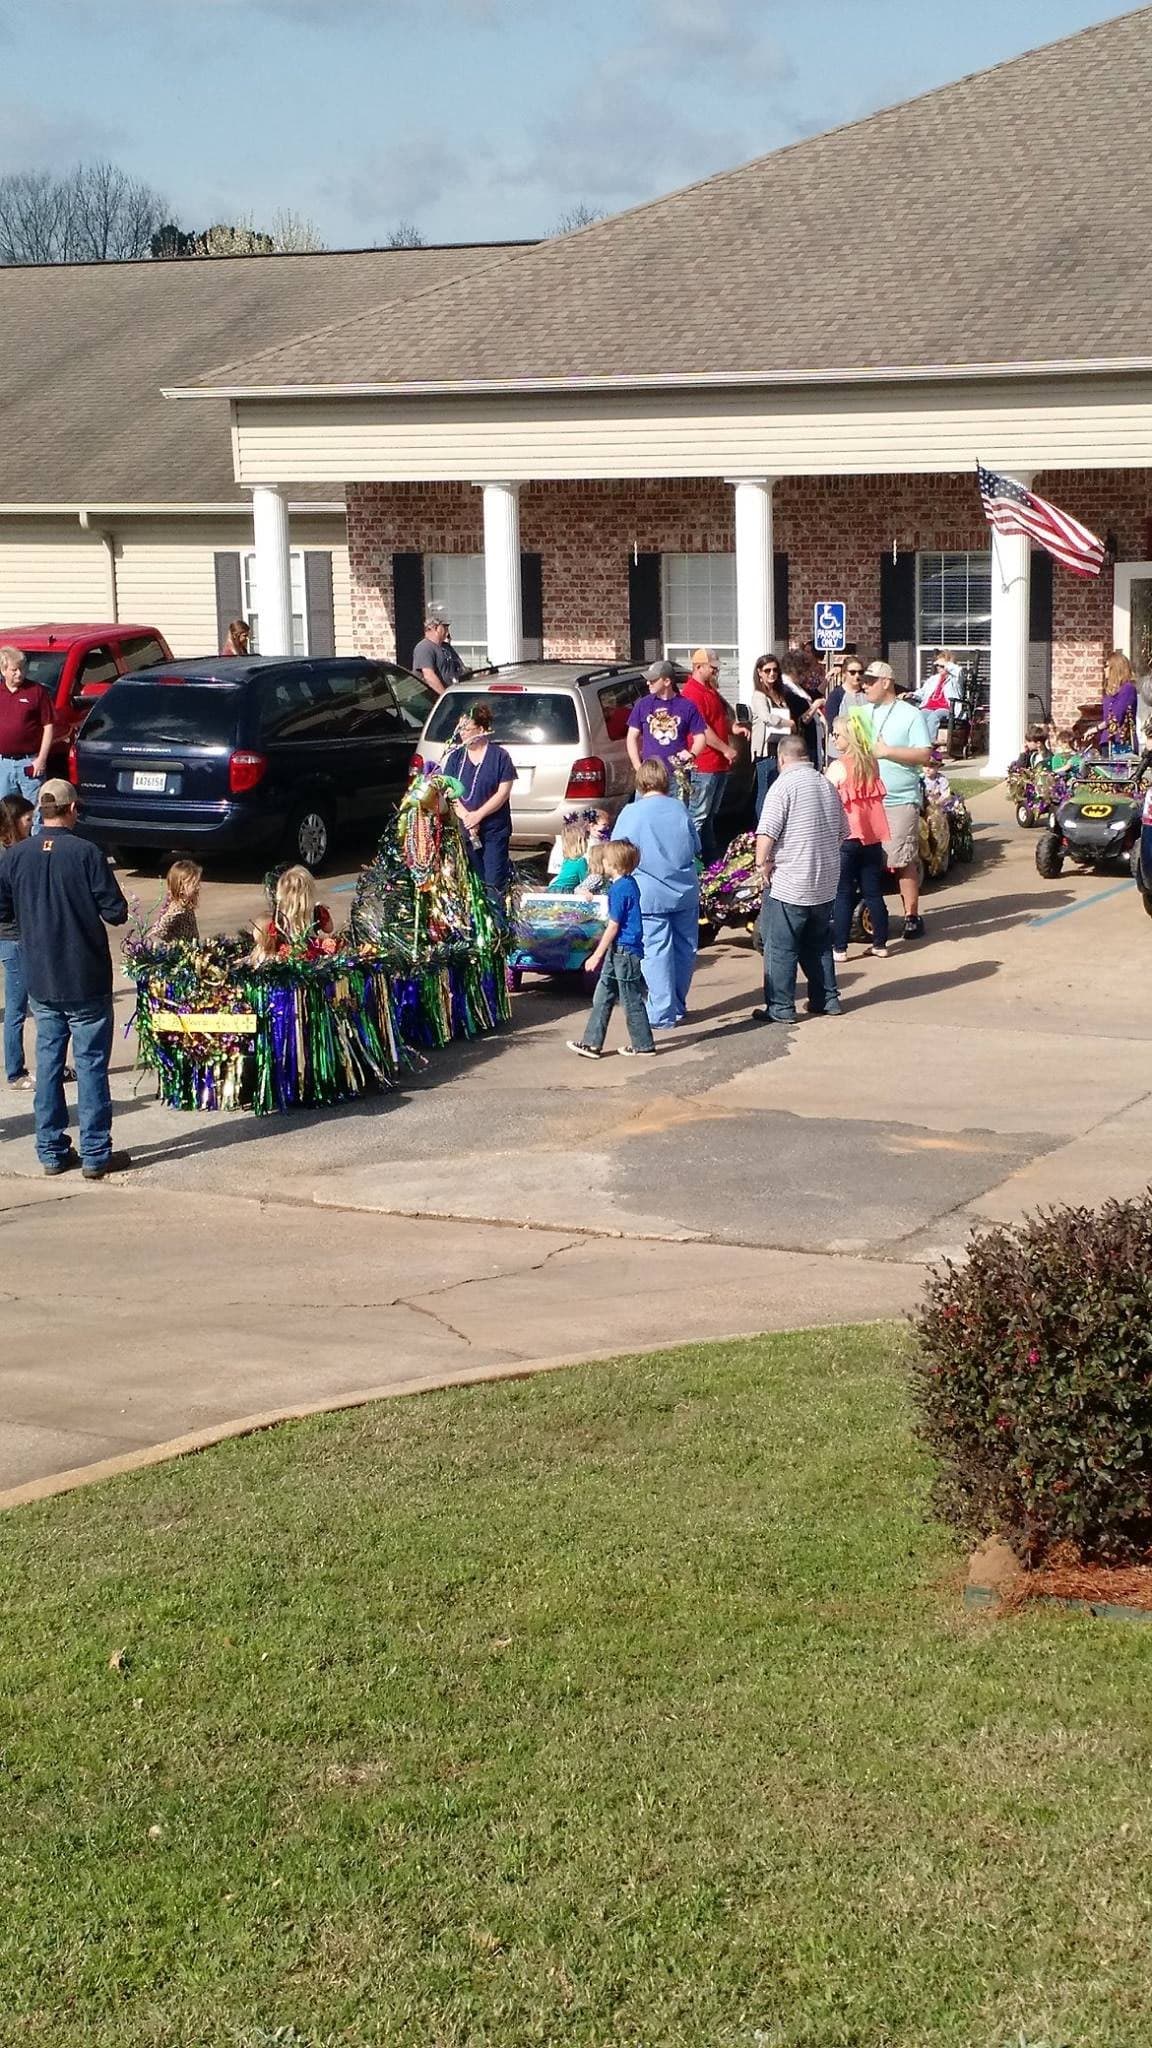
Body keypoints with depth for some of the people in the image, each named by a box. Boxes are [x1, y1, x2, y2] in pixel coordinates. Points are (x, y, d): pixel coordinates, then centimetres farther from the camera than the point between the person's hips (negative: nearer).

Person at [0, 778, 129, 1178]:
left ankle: (51, 1152, 17)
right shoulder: (87, 853, -14)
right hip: (86, 981, -4)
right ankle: (95, 1155, 7)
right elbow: (116, 912, -12)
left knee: (48, 1063, 13)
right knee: (91, 1065, 3)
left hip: (40, 981, 4)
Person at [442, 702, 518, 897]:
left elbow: (503, 793, -8)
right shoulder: (455, 756, 6)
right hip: (464, 831, 3)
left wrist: (478, 815, -14)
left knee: (494, 883, -6)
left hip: (494, 831, -3)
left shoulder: (499, 756, -4)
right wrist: (466, 817, -13)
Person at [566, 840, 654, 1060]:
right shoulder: (629, 883, 9)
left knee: (631, 1000, 2)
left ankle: (643, 1044, 13)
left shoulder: (619, 889, -20)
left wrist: (597, 956, -14)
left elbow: (613, 927, -19)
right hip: (619, 951, 10)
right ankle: (592, 1042, 15)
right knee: (602, 996, 12)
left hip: (624, 951, -10)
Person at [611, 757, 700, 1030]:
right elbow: (696, 846, 11)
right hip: (685, 892, 3)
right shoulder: (679, 808, 0)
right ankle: (678, 1005, 26)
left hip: (651, 896, -3)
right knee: (685, 949, 15)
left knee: (657, 953, 1)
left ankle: (662, 1014, 3)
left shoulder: (631, 813, -9)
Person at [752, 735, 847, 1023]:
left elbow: (767, 832, -22)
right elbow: (843, 832, 17)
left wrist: (762, 863, -9)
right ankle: (827, 999, 23)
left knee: (780, 948, 2)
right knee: (818, 944, 19)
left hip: (789, 883, -7)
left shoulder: (785, 784, -14)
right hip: (826, 882, 7)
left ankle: (780, 1008, 4)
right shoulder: (827, 785, 9)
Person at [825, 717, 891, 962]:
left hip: (846, 838, -5)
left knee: (843, 895, 2)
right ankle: (880, 943, 15)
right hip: (872, 837, 5)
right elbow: (877, 795, 12)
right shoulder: (871, 763, 4)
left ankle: (840, 947, 2)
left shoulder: (837, 767, -13)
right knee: (873, 892, 11)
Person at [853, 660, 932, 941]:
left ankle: (912, 916, 2)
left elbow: (925, 755, -9)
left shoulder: (910, 715, -3)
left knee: (903, 861, -5)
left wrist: (886, 751, -13)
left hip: (900, 800, -5)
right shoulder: (864, 713, 14)